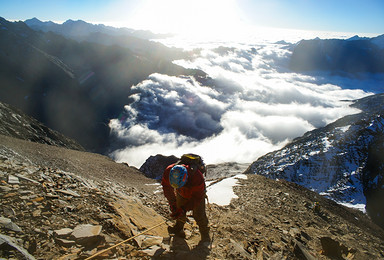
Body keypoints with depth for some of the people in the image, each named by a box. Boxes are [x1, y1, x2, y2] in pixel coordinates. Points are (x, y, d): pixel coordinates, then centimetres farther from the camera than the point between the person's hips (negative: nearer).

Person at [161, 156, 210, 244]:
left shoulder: (198, 177, -45)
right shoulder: (168, 172, -35)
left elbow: (197, 198, -30)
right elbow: (167, 189, -14)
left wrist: (184, 209, -33)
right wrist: (173, 205, -19)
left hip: (196, 192, -3)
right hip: (181, 193, 4)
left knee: (199, 215, -4)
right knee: (179, 210, 7)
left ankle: (205, 237, 15)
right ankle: (178, 229, 31)